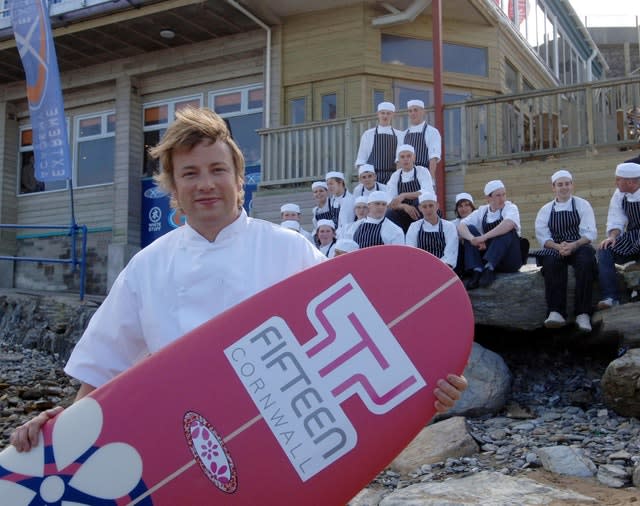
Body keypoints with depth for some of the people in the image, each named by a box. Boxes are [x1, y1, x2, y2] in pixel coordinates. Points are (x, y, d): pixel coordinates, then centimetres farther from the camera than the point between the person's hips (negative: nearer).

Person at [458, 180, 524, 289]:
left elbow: (509, 223, -28)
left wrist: (483, 237, -32)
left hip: (510, 261, -4)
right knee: (470, 229, -10)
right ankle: (477, 271, -24)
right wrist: (472, 239, -27)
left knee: (506, 229, -26)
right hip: (488, 258, 4)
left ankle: (489, 269, -33)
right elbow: (461, 226, -6)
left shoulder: (510, 207, -4)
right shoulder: (482, 211, 8)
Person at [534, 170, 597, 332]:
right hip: (556, 249, 1)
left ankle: (583, 314, -35)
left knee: (586, 261, -36)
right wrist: (558, 247, -16)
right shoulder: (545, 210, 14)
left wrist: (573, 245, -19)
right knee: (550, 261, -35)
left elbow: (590, 233, 0)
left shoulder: (582, 205, 10)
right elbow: (542, 236, 5)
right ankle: (556, 312, -42)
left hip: (579, 246, -1)